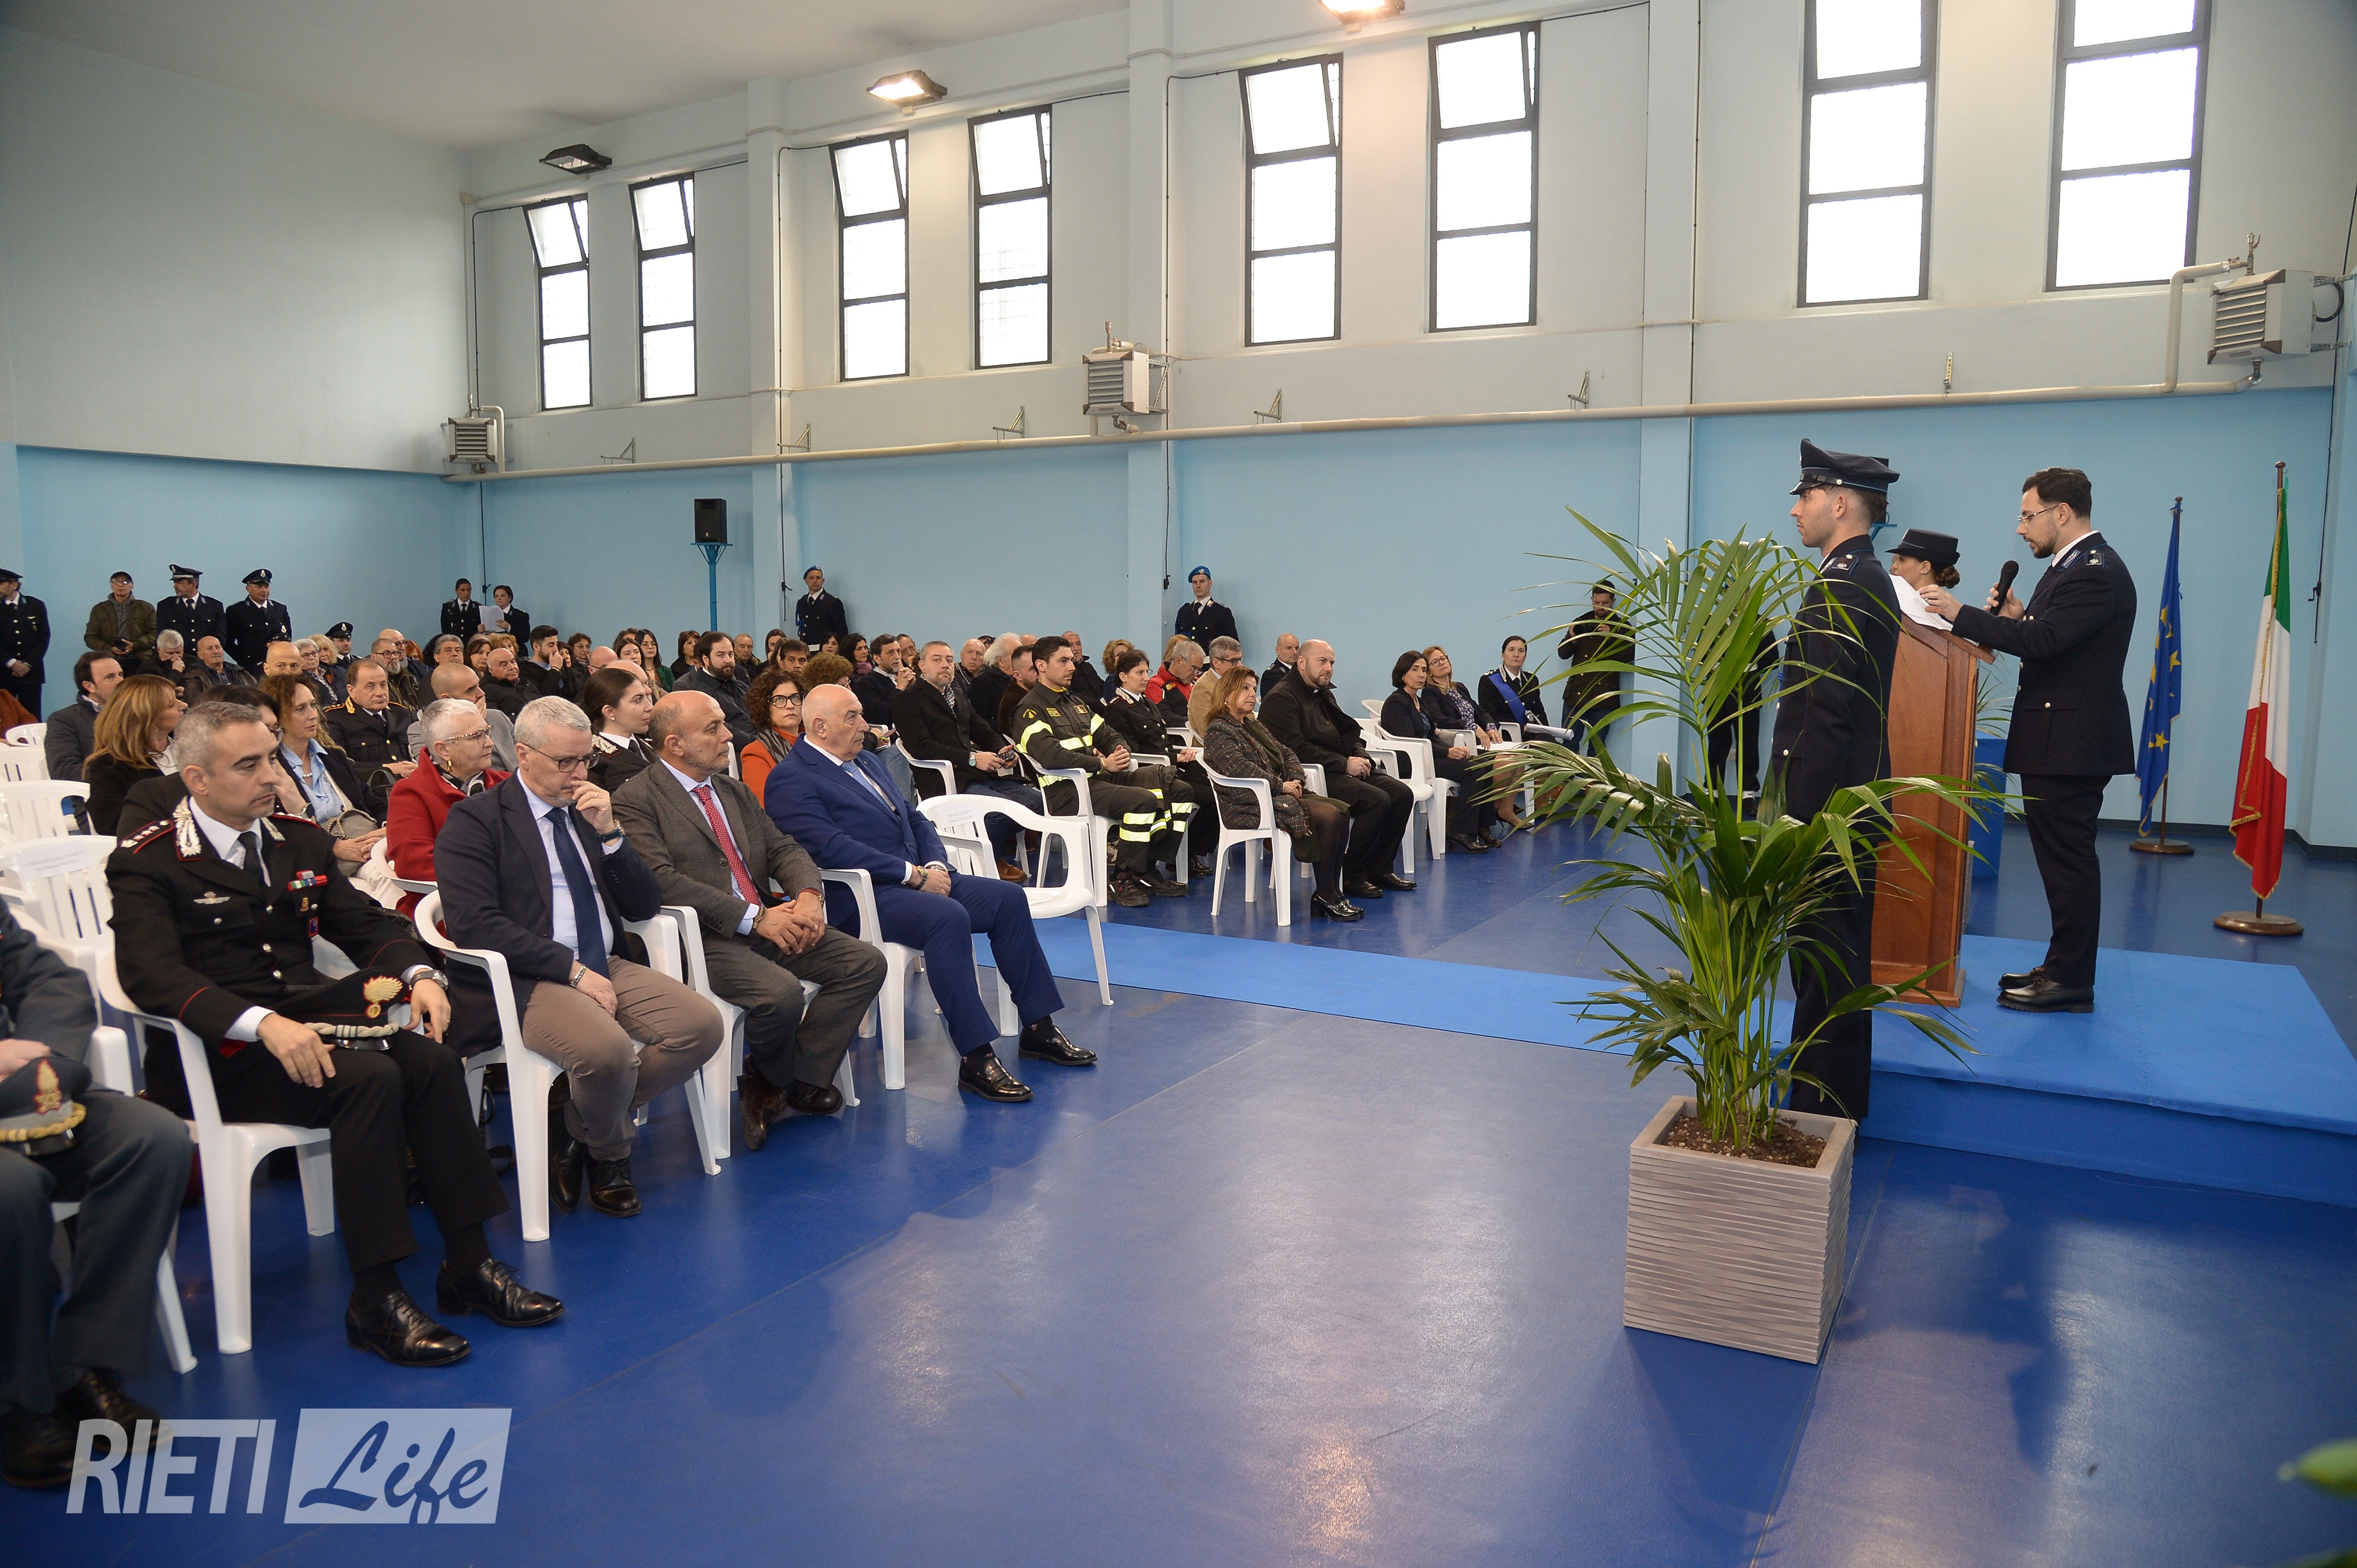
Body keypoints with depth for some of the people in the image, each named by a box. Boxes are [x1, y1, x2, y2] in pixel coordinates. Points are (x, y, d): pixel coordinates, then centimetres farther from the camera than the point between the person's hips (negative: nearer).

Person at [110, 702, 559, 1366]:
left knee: (431, 1059, -23)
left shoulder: (300, 841, 15)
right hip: (219, 1052, -5)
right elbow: (152, 974, -19)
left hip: (306, 1022, 6)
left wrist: (420, 973, -7)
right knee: (370, 1077, -31)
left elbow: (364, 923, 16)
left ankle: (468, 1265, -17)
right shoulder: (147, 864, -4)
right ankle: (375, 1300, -24)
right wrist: (263, 1023, -34)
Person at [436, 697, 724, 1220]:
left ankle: (569, 1116, 2)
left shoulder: (589, 811, 17)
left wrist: (609, 833, -2)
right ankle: (609, 1156, 2)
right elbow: (474, 924, -15)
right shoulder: (475, 820, -2)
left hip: (608, 966, 7)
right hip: (527, 980, -7)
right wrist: (572, 970, -18)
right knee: (607, 1050, -34)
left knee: (703, 1025, -17)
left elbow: (645, 906, 13)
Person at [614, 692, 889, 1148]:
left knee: (866, 964, -10)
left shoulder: (735, 792, 21)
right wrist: (755, 918, -21)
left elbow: (784, 849, 16)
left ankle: (782, 1080, -3)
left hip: (770, 922, 8)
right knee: (780, 993, -33)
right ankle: (778, 1080, 2)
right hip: (702, 939, -8)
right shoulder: (635, 802, -4)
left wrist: (808, 895, -8)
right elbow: (662, 881, -17)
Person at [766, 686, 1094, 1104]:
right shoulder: (791, 780, -8)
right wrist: (914, 875, -20)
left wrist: (935, 865, 0)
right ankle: (976, 1058, -30)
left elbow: (914, 819, 22)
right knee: (948, 917, -34)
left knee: (1009, 899, -4)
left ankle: (1038, 1027, 5)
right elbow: (831, 847, -21)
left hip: (915, 879, 9)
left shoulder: (866, 762, 21)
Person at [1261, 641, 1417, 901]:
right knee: (1377, 800, -25)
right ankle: (1350, 876, -13)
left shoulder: (1324, 694, 21)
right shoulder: (1281, 698, -10)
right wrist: (1344, 763, -18)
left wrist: (1360, 757, 1)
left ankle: (1379, 869, 3)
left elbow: (1348, 734, 24)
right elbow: (1296, 748, -19)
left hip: (1343, 769, 10)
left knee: (1402, 794, -5)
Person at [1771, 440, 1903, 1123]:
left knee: (1825, 960, -2)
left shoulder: (1839, 587, -18)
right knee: (1839, 958, 18)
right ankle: (1836, 1102, 30)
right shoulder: (1868, 578, 14)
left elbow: (1825, 716, -23)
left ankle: (1824, 1110, 7)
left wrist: (1798, 819, -22)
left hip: (1827, 803, -11)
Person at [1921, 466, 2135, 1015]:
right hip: (2056, 740, 10)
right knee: (2063, 860, 15)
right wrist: (2019, 618, 1)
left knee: (2069, 861, -4)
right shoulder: (2073, 565, 17)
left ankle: (2072, 982, 3)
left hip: (2071, 742, -10)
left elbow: (2044, 640, -26)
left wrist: (1960, 614, -23)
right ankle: (2063, 967, 24)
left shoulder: (2097, 572, -16)